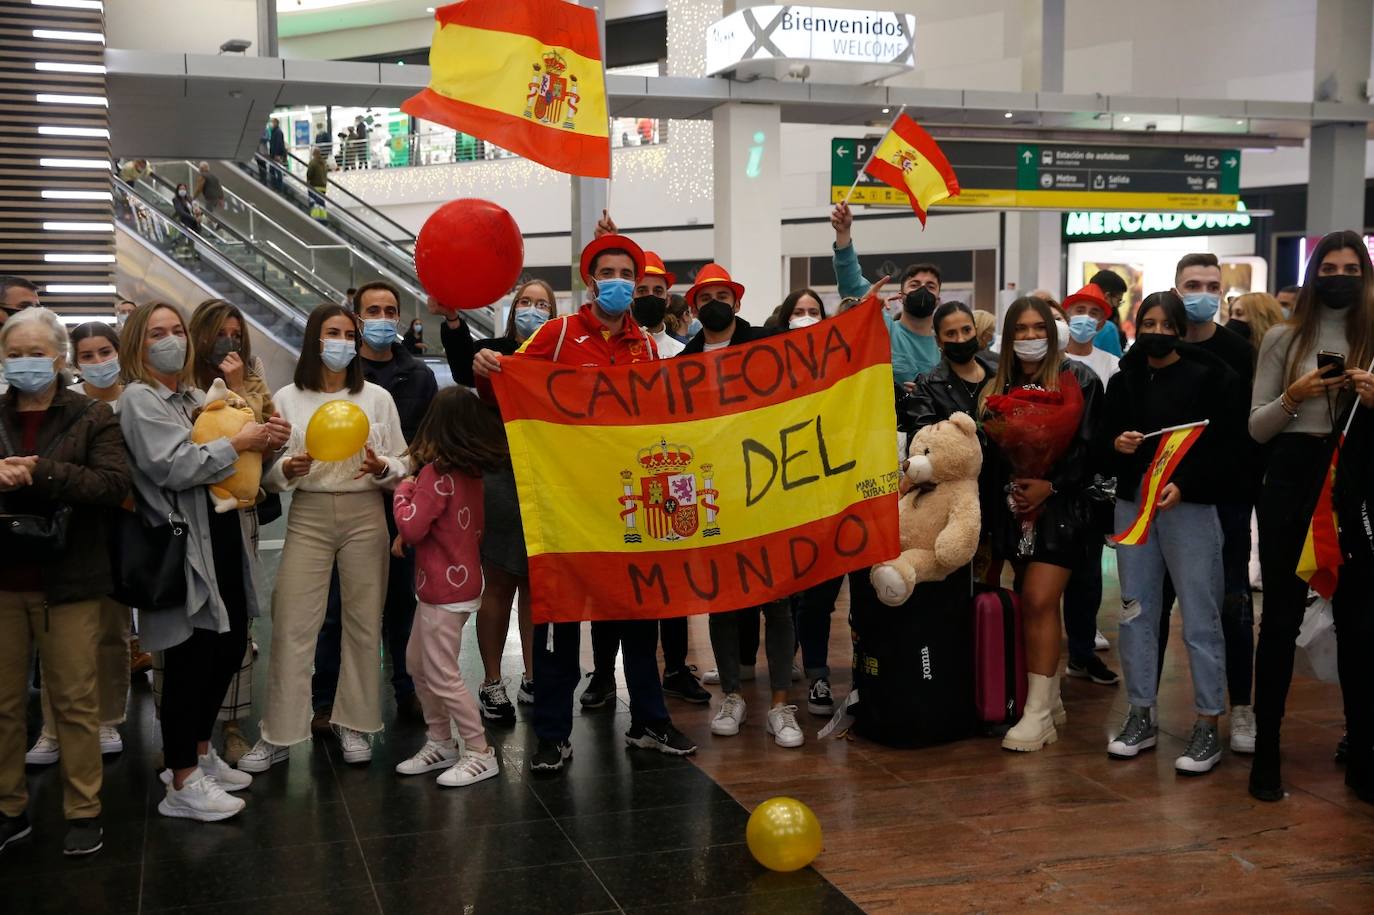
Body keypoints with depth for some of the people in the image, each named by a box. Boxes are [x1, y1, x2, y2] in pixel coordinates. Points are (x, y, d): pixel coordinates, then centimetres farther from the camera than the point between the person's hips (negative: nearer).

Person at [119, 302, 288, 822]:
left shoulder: (196, 397, 18)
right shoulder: (140, 399, -6)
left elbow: (236, 469, 22)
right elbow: (171, 467, -20)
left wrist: (266, 447, 3)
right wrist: (236, 443, -14)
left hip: (225, 539, 8)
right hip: (184, 549, -8)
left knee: (229, 649, 14)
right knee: (191, 659, -4)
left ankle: (199, 754, 30)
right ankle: (182, 784, 7)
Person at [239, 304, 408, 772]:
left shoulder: (377, 398, 5)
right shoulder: (287, 398, 4)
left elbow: (403, 467, 6)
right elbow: (269, 475, 3)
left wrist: (381, 467, -15)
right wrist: (287, 469, -18)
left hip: (365, 515, 1)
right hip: (308, 517, 0)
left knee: (364, 622, 3)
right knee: (291, 624, -4)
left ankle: (354, 724, 17)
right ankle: (277, 735, 4)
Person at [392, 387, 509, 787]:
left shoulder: (436, 473, -19)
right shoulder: (475, 471, 6)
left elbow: (412, 528, -20)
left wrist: (404, 489, -5)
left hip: (445, 590, -9)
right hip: (461, 579, 9)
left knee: (442, 675, -1)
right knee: (417, 663, 20)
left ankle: (480, 753, 7)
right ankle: (440, 743, 27)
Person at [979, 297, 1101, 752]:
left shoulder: (1077, 378, -1)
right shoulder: (999, 385, 13)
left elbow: (1088, 445, -7)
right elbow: (990, 449, 12)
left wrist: (1049, 485, -16)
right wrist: (1009, 487, -5)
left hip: (1059, 505, -5)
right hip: (1015, 508, 5)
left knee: (1038, 601, -13)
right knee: (1037, 604, 9)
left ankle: (1038, 713, -9)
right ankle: (1051, 699, 20)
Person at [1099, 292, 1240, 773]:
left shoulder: (1208, 376, -3)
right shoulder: (1123, 380, 12)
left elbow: (1223, 444, -9)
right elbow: (1102, 441, 13)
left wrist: (1183, 484, -23)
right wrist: (1116, 443, -10)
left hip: (1190, 504, -5)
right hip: (1132, 503, 5)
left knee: (1200, 617, -3)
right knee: (1136, 612, 9)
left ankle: (1207, 726, 5)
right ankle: (1142, 716, 20)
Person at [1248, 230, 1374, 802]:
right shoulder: (1283, 338, 4)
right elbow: (1256, 428, 2)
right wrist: (1293, 396, -15)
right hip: (1292, 481, -1)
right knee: (1281, 618, 4)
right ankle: (1266, 751, 12)